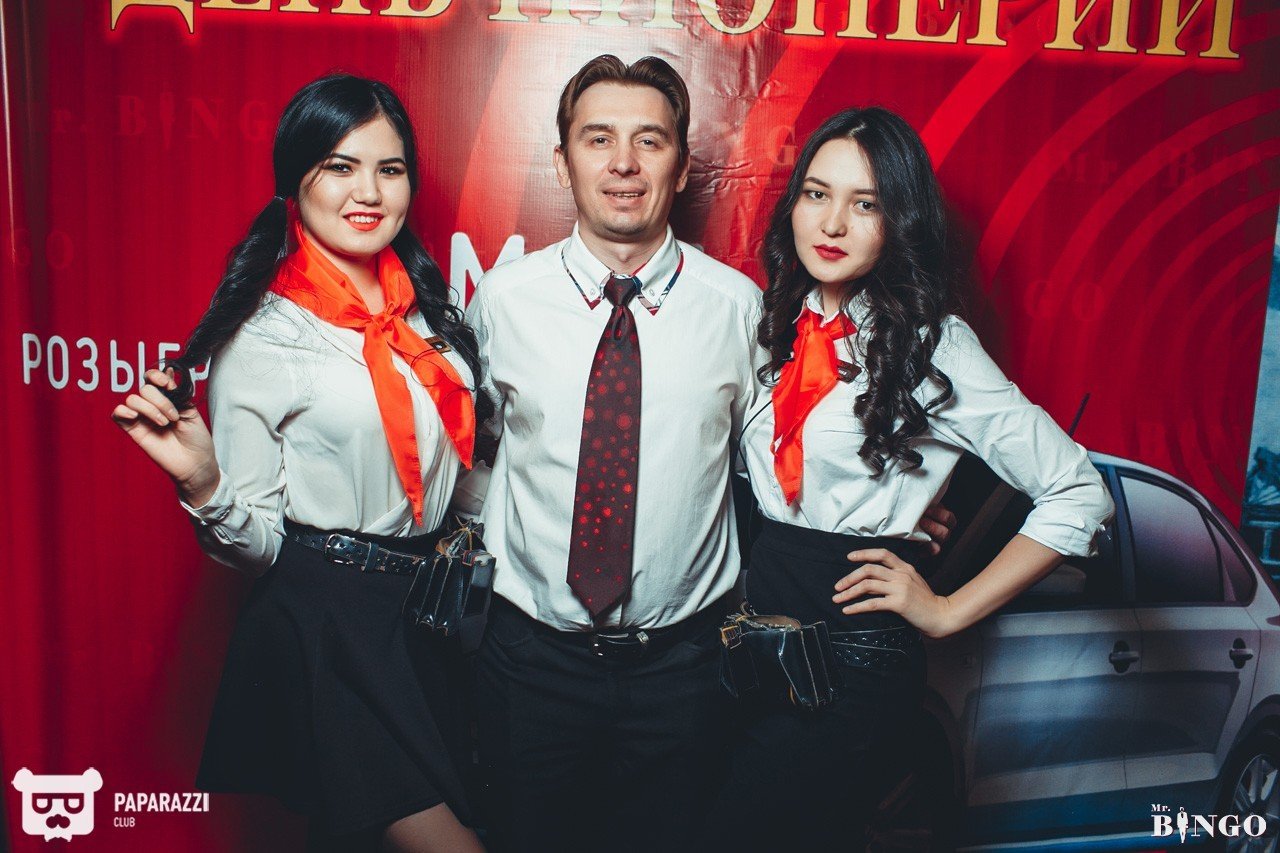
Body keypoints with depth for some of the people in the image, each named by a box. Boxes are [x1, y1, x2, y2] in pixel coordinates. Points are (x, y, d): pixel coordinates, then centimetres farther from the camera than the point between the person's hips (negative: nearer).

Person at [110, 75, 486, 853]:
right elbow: (256, 547, -9)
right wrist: (203, 482, -26)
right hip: (323, 624, -6)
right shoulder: (260, 339, -11)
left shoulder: (430, 306, 5)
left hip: (432, 605, 6)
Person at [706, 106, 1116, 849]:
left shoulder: (932, 347, -12)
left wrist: (947, 612, -10)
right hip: (760, 624, 5)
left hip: (857, 653, -5)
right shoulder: (785, 324, 5)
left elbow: (1079, 492, -14)